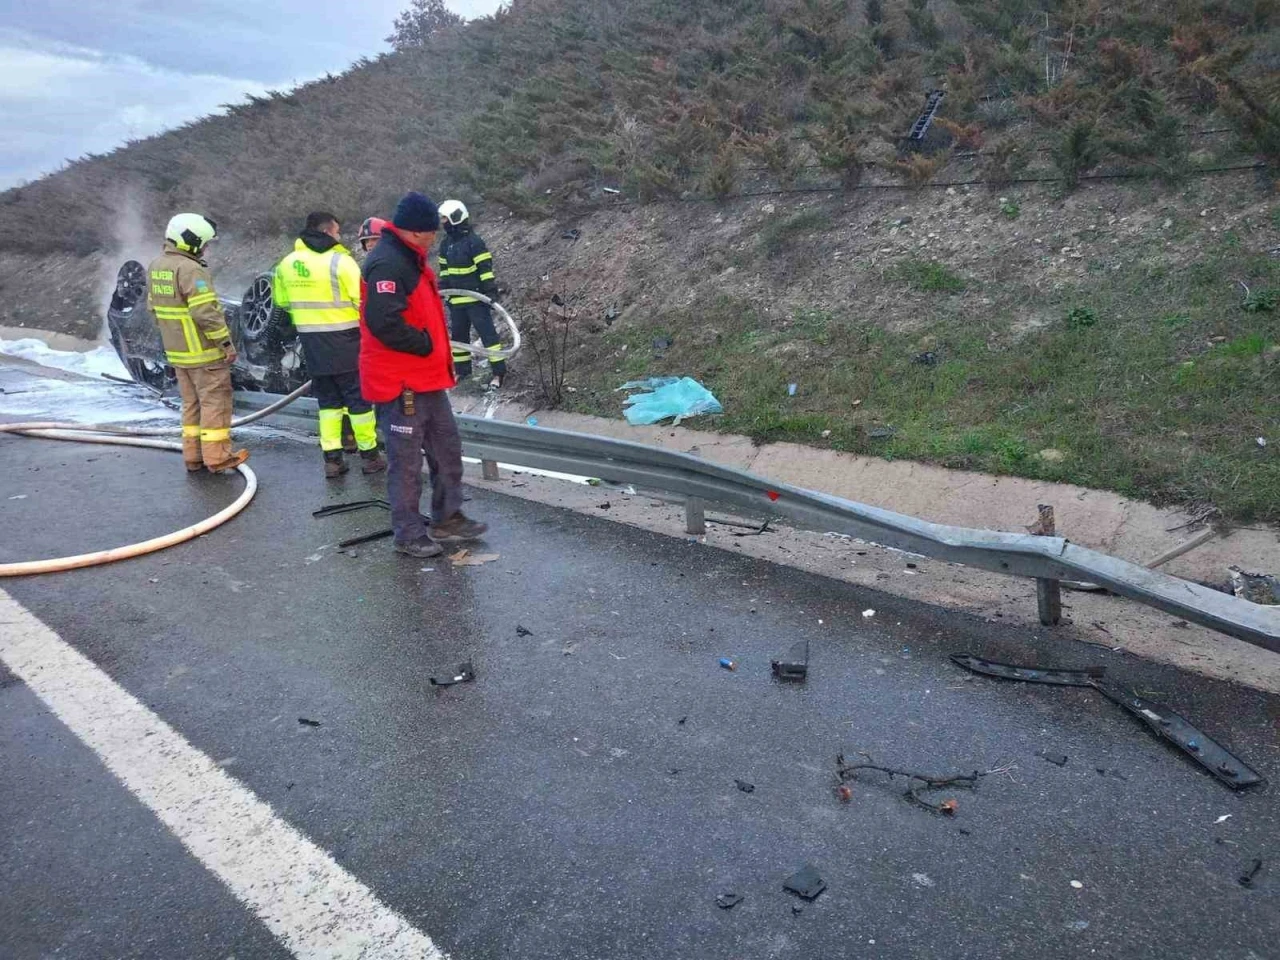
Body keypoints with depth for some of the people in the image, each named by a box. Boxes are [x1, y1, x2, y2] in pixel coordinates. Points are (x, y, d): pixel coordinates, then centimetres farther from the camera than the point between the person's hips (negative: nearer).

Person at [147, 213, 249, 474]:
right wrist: (226, 342, -18)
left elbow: (154, 307, 18)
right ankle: (217, 457, 1)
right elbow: (206, 313, -24)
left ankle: (193, 457, 19)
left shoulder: (156, 267, 10)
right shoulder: (190, 269, -19)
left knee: (191, 403, 15)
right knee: (215, 402, -1)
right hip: (204, 351, -9)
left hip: (177, 351, 9)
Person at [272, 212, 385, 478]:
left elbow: (281, 301, 17)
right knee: (358, 396, 5)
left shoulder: (287, 263, 7)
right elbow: (363, 301, -16)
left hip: (311, 342, 6)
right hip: (344, 341, -5)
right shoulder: (340, 261, -13)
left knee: (327, 398, 14)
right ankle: (370, 455, 12)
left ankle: (332, 458, 12)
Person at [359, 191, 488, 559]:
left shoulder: (409, 260, 15)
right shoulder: (387, 263, -19)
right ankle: (409, 534, 13)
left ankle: (447, 519, 29)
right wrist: (426, 345, -16)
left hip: (426, 378, 10)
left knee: (447, 449, 17)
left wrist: (438, 353, 12)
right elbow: (385, 323, -30)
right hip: (399, 384, -10)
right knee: (407, 461, 1)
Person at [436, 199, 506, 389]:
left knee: (487, 332, -7)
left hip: (476, 298, -8)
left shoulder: (474, 241, -13)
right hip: (456, 299, 8)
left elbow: (486, 269, -15)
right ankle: (462, 370, 26)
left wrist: (490, 292, -19)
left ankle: (498, 372, -4)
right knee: (458, 334, 14)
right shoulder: (446, 243, 10)